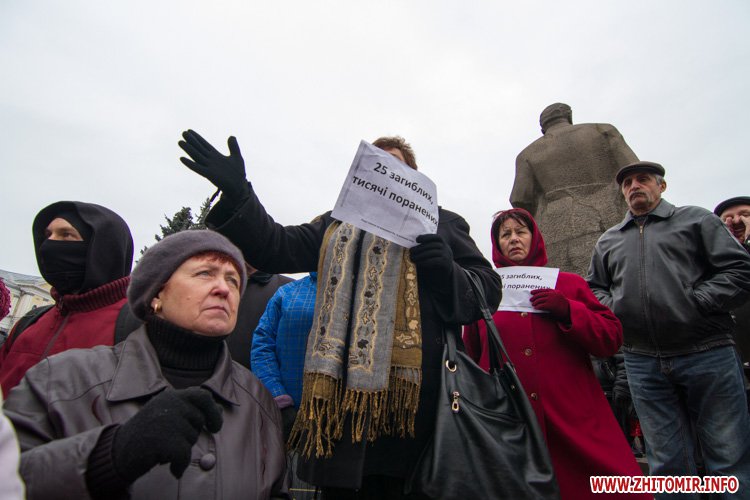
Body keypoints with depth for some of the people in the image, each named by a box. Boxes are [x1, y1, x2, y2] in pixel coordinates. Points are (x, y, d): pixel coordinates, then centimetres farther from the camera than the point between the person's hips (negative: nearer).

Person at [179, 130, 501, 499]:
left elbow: (487, 291, 6)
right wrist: (236, 193, -5)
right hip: (341, 388, 3)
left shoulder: (440, 223, 13)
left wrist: (446, 271, -14)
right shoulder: (337, 224, 21)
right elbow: (274, 248, 8)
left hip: (410, 389, -2)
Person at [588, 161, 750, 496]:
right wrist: (614, 309, 0)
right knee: (668, 461, 10)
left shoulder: (696, 220, 8)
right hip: (642, 362, 3)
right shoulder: (607, 241, 17)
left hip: (707, 353, -2)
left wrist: (694, 302, -12)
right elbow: (595, 289, 20)